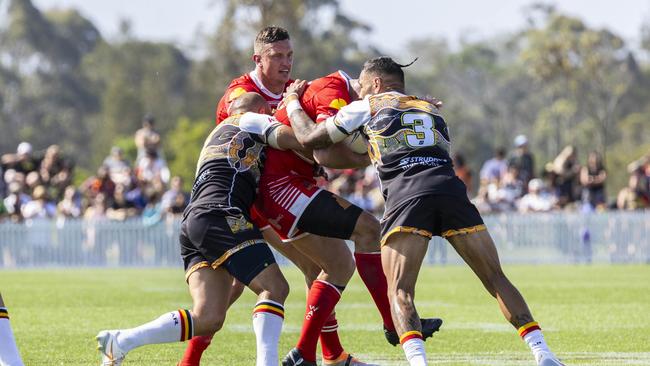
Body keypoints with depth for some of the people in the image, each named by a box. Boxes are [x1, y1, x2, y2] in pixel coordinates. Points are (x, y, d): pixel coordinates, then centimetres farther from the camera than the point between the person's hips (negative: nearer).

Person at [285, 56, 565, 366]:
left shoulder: (366, 107, 22)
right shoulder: (433, 110, 34)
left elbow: (309, 138, 27)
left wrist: (293, 103, 46)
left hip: (406, 195, -3)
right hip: (451, 189, 3)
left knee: (400, 292, -1)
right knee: (496, 280, 8)